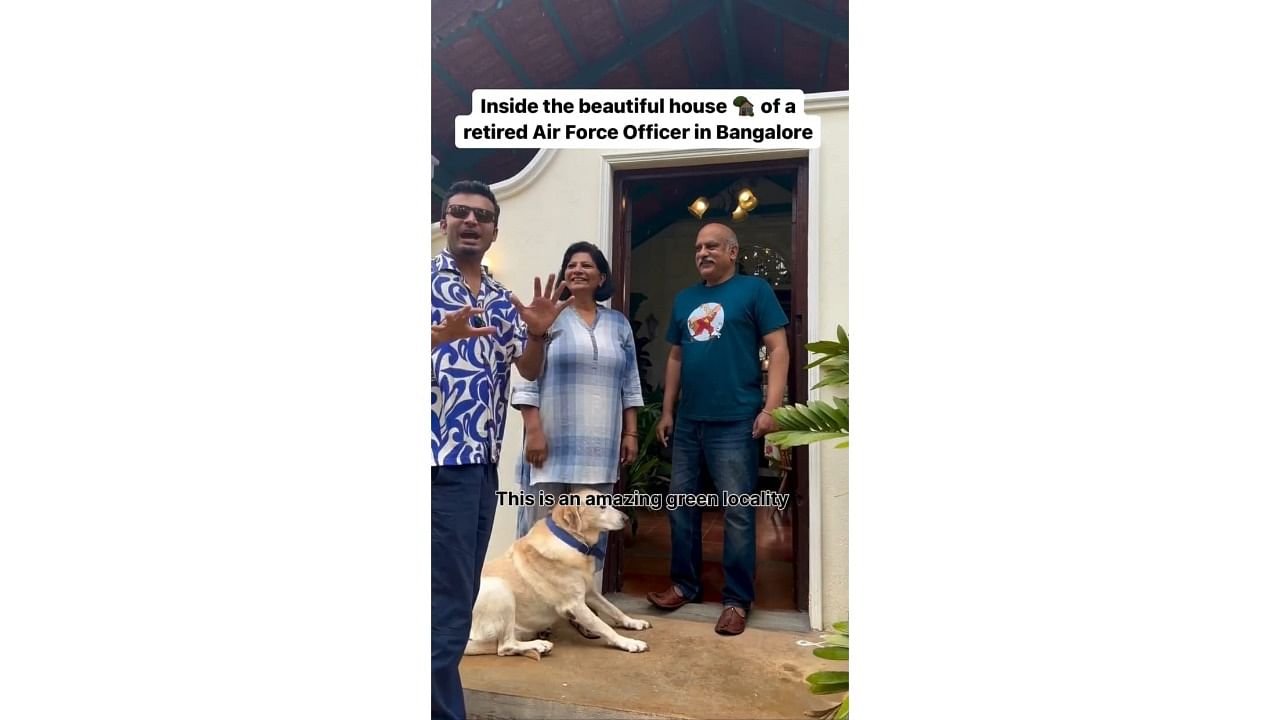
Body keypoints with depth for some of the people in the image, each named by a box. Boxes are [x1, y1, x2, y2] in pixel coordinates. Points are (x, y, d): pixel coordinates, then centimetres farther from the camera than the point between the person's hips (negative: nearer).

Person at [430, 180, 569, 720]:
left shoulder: (501, 299, 17)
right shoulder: (426, 280, -1)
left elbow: (529, 370, 14)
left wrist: (538, 332, -5)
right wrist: (443, 334, -29)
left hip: (485, 459, 7)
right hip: (441, 459, -7)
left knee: (461, 593, 14)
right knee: (446, 600, -6)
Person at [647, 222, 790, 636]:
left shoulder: (754, 290, -1)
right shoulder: (684, 300, 16)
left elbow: (778, 349, -6)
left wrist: (771, 408, -15)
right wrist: (666, 411, 15)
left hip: (735, 422, -6)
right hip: (688, 422, 6)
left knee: (737, 512, -1)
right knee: (680, 504, 11)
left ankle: (738, 600, 11)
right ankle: (685, 584, 27)